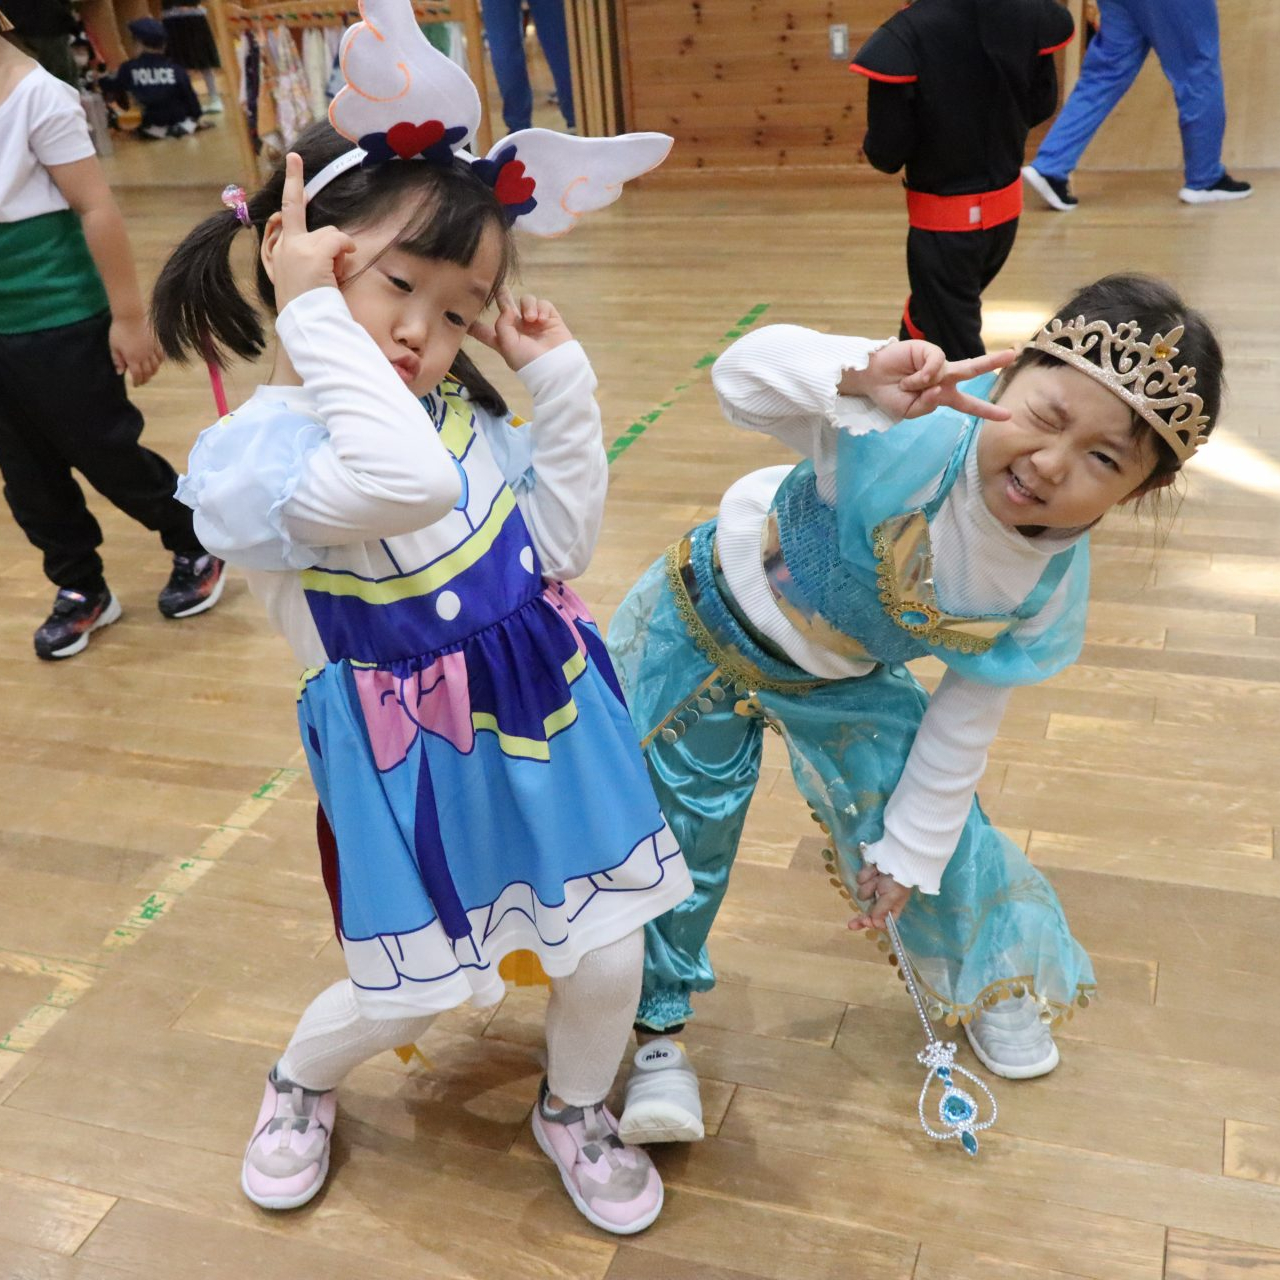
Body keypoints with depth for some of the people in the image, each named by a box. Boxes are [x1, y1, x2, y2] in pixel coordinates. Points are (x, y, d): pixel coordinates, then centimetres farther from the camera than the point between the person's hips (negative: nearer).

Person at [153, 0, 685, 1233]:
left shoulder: (461, 415, -1)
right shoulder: (249, 454, -22)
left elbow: (557, 549, 1)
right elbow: (407, 487, -42)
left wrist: (561, 382, -6)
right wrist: (317, 316, -33)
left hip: (548, 720, 5)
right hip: (412, 759, -5)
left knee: (608, 956, 12)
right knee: (406, 992, 14)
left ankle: (574, 1111, 45)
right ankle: (297, 1086, 50)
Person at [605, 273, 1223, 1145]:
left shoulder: (1048, 591, -21)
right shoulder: (917, 427, -38)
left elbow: (964, 722, -7)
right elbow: (741, 377, -39)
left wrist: (910, 852, 1)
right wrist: (861, 372, -61)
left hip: (840, 679, 4)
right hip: (711, 624, -3)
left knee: (932, 818, 8)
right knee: (674, 837, 1)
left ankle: (990, 975, 42)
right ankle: (656, 1025, 26)